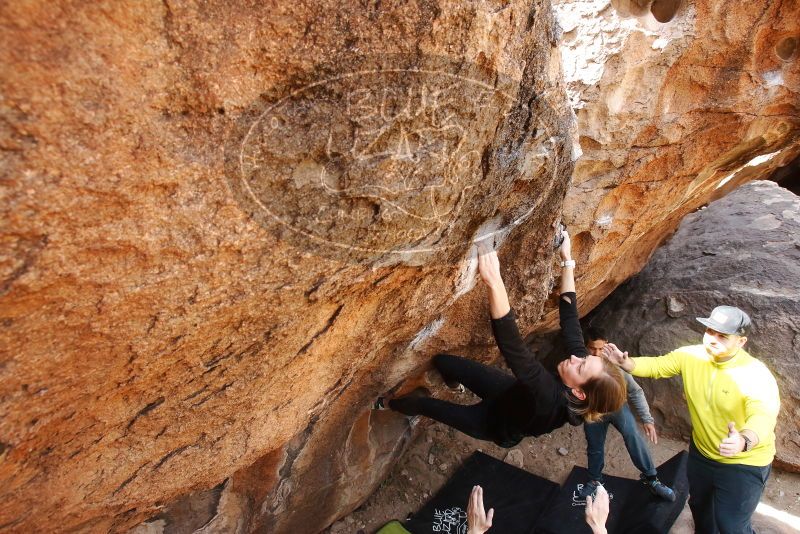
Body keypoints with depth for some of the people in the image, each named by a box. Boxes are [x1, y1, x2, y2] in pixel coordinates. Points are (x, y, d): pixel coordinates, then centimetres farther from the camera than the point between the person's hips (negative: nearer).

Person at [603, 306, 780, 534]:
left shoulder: (757, 375, -29)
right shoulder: (691, 355, -14)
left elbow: (763, 418, -42)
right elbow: (656, 366, -6)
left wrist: (743, 441, -63)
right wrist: (626, 363, -26)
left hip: (743, 463, -5)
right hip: (701, 453, 5)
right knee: (699, 505, 28)